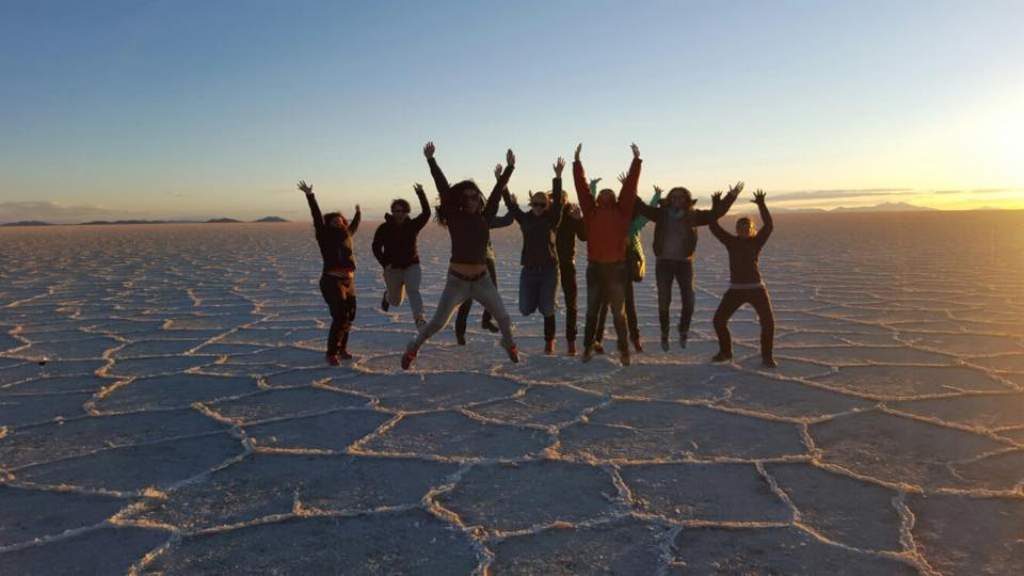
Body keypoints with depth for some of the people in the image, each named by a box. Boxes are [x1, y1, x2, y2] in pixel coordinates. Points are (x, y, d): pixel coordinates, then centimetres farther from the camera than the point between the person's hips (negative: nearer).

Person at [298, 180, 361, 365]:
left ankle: (342, 348, 30)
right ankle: (332, 353, -2)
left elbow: (354, 226, 36)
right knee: (339, 318, -12)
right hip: (332, 281, -7)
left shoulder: (346, 235, 15)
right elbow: (317, 217, -11)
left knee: (349, 317, 12)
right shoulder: (325, 235, -1)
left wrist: (358, 213, 50)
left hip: (349, 281, 7)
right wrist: (309, 196, -19)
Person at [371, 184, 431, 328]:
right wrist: (384, 263, -15)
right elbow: (376, 247, -2)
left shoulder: (413, 225, -6)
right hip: (393, 268, 0)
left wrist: (421, 194, -32)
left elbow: (426, 213, -20)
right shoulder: (384, 228, -8)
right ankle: (387, 295, 48)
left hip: (412, 266, 0)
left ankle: (419, 318, -37)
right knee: (396, 301, 12)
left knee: (413, 290, -25)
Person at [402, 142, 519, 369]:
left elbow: (497, 191, 4)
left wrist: (509, 167, 5)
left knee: (504, 319, 6)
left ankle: (509, 345, 35)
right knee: (437, 322, 0)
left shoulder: (484, 218, 2)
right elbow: (442, 187, -11)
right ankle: (412, 349, 21)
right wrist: (431, 160, -14)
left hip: (481, 280, 3)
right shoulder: (454, 218, -6)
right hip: (457, 281, -3)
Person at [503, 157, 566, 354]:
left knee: (547, 309, -1)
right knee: (526, 310, 2)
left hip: (549, 269, -2)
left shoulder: (552, 219, -1)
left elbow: (558, 201, -13)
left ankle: (549, 342, 17)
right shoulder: (525, 219, 6)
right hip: (529, 269, 2)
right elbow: (511, 205, -1)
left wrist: (558, 177, -23)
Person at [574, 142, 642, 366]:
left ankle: (624, 351, 14)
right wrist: (577, 162, 2)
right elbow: (581, 186, 4)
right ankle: (588, 348, 22)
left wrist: (636, 160, -1)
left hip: (616, 267, -1)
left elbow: (630, 187, 1)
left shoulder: (621, 212, 5)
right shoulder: (591, 212, 7)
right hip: (595, 267, 1)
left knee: (618, 312, 5)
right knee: (592, 311, 11)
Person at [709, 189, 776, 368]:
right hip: (735, 290, 2)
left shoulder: (757, 241, 1)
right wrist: (716, 206, -10)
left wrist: (761, 205, -20)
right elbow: (714, 227, -3)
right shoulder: (731, 242, 4)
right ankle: (725, 351, 19)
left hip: (756, 289, -2)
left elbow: (769, 226, -14)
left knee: (768, 321, -13)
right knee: (719, 319, -2)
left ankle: (767, 356, 4)